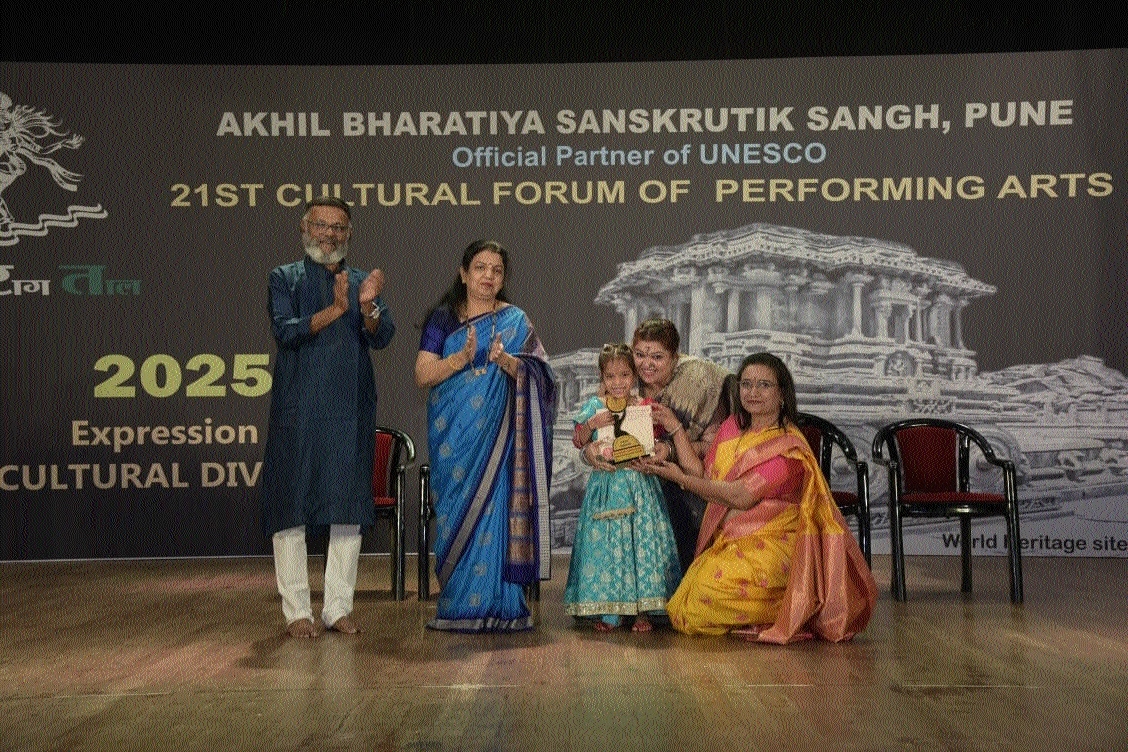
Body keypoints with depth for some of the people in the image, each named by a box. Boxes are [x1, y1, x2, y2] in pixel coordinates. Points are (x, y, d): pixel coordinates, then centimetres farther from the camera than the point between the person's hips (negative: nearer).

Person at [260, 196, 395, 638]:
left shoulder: (363, 282, 13)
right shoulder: (285, 278, 6)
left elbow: (382, 338, -1)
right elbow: (284, 331, -9)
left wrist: (368, 307, -21)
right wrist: (335, 309, -20)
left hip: (352, 413, 3)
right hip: (297, 413, -3)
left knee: (349, 507, 4)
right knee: (291, 507, -1)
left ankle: (338, 608, 14)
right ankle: (297, 611, 7)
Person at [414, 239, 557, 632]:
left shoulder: (515, 321, 9)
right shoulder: (443, 318, 8)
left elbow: (532, 374, -2)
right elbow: (423, 375, -2)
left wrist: (505, 359, -22)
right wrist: (463, 357, -17)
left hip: (496, 434, -1)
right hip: (454, 436, 1)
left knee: (494, 509, -8)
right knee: (456, 511, -3)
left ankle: (496, 605, -3)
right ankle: (457, 605, 4)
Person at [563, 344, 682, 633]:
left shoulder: (645, 406, 6)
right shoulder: (594, 406, 6)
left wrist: (670, 422, -9)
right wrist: (591, 424, -12)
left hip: (640, 485, 0)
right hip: (605, 486, 0)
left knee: (642, 540, -3)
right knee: (604, 541, -2)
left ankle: (642, 609, 4)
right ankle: (607, 611, 6)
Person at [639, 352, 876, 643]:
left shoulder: (789, 446, -11)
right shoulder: (731, 427, 11)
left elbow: (742, 496, -19)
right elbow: (704, 477, 7)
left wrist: (680, 478, -13)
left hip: (770, 546, -7)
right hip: (726, 541, 7)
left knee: (714, 587, -28)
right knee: (681, 606, -10)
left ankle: (784, 609, -5)